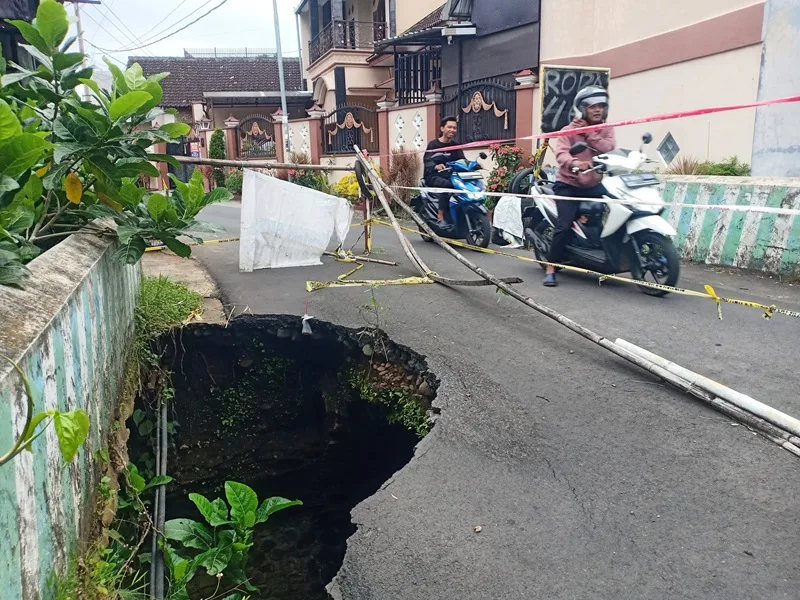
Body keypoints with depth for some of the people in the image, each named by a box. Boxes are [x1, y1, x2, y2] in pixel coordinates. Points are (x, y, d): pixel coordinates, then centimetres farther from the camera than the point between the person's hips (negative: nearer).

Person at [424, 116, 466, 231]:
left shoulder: (456, 146, 17)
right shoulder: (433, 145, 1)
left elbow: (462, 160, 0)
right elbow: (427, 162, -15)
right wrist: (436, 166, -38)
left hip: (450, 175, 5)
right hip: (434, 176, -5)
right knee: (446, 185, -36)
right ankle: (441, 219, -35)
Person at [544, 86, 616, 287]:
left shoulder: (606, 130, 7)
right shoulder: (569, 131, -6)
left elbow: (609, 149, -12)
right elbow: (561, 154, -24)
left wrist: (589, 132, -16)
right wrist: (574, 163, -45)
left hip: (594, 185, 5)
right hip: (568, 185, -5)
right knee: (565, 225, -18)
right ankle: (551, 269, -9)